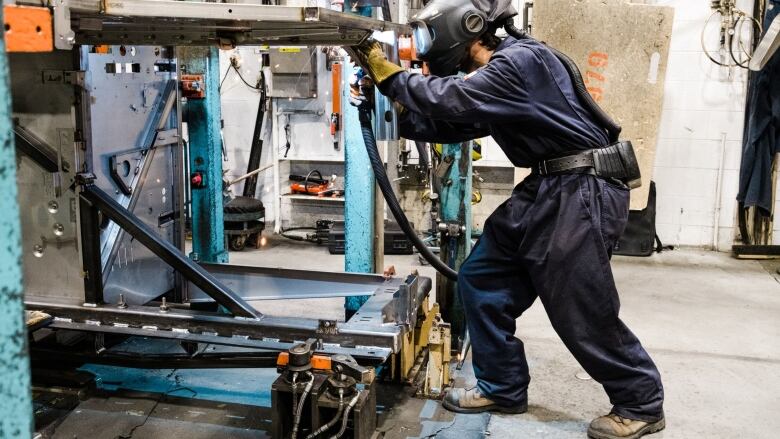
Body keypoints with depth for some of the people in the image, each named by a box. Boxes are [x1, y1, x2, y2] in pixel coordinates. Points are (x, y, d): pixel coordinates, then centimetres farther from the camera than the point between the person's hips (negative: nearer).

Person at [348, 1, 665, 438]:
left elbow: (452, 101, -25)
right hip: (546, 190, 10)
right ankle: (503, 387, 21)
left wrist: (390, 75, -13)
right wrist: (388, 105, 4)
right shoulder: (491, 76, 14)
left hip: (582, 192, -10)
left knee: (582, 310, -5)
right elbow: (444, 124, 13)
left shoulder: (522, 59, -16)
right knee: (481, 279, 10)